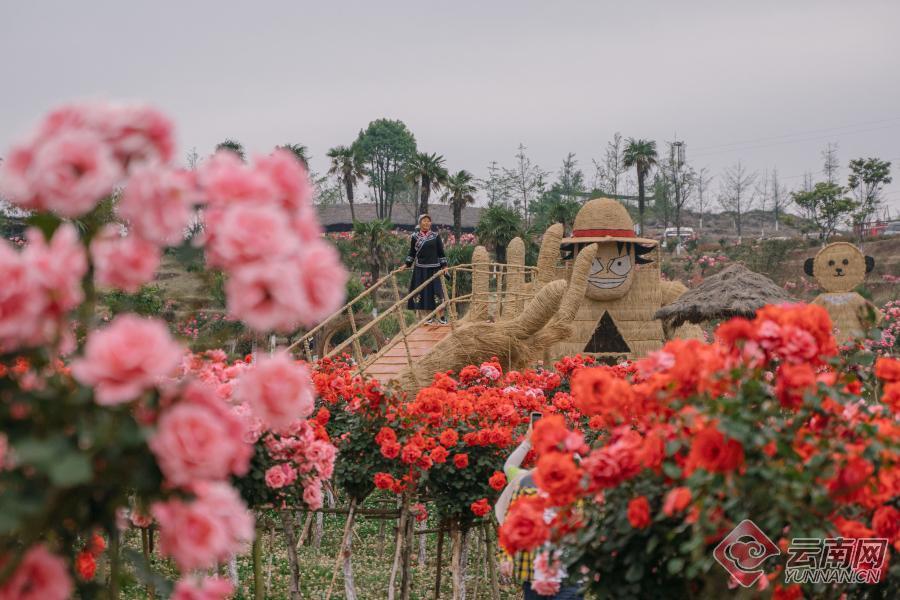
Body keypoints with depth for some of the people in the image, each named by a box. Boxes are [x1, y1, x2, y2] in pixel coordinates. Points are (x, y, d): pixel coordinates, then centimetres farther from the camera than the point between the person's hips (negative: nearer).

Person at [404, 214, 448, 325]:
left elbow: (441, 252, 5)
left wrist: (444, 266, 0)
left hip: (434, 268, -1)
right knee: (423, 292, 1)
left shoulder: (436, 236, 3)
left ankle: (441, 316, 3)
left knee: (437, 291, -6)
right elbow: (411, 253, 12)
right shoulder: (415, 237, 5)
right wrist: (407, 265, 6)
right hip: (420, 269, 1)